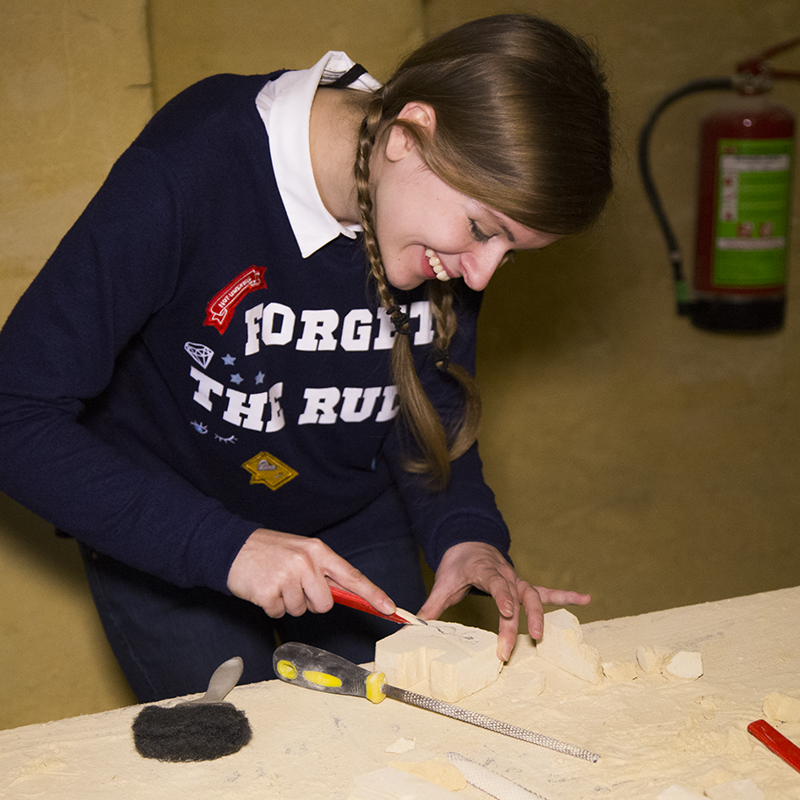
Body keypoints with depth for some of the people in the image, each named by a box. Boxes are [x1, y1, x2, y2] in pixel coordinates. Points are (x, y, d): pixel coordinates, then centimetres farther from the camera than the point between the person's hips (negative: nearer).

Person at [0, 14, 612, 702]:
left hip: (357, 529, 5)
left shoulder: (458, 216, -15)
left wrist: (467, 532, -20)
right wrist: (221, 545, -36)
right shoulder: (187, 173, -32)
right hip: (164, 548, -4)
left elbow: (429, 409, -1)